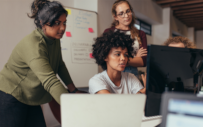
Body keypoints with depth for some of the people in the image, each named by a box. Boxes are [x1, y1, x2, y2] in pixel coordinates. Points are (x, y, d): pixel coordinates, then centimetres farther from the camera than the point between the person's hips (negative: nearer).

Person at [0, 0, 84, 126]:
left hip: (30, 99, 8)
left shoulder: (54, 39, -2)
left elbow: (60, 66, 10)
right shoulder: (33, 45, -30)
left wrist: (74, 90, 5)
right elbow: (50, 82, -40)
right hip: (10, 97, -8)